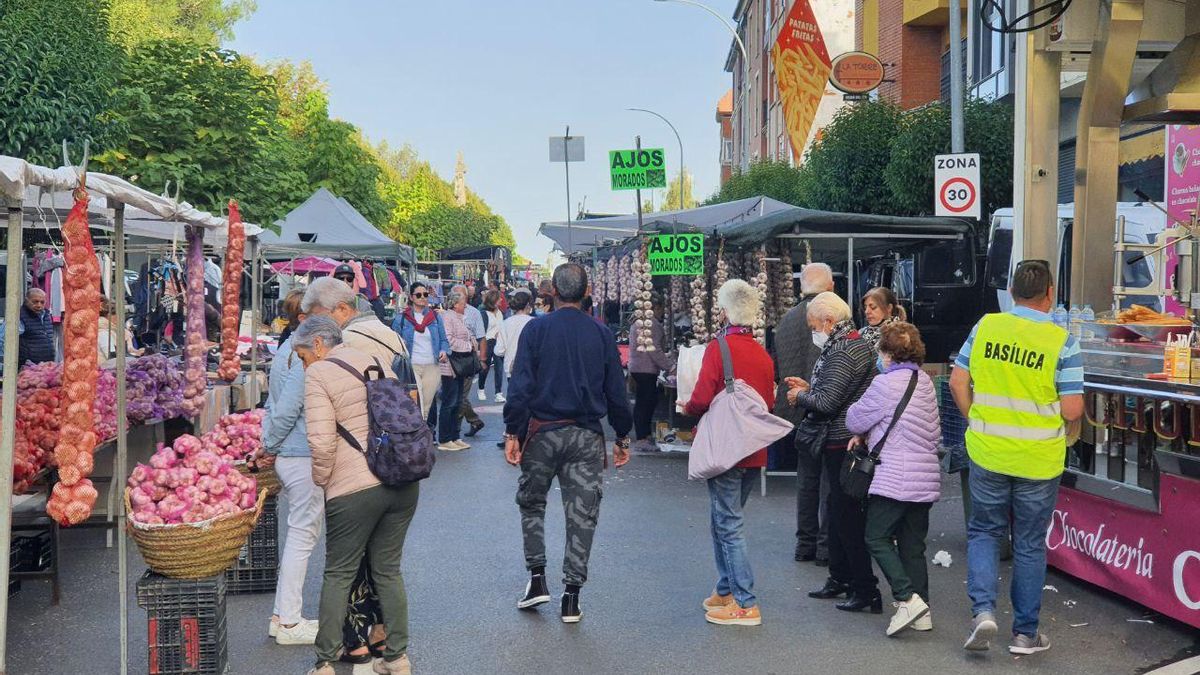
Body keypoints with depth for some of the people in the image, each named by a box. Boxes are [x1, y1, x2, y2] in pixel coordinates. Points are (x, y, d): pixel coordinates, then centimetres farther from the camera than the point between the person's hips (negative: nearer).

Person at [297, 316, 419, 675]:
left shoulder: (318, 374, -6)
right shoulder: (376, 363, 14)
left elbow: (322, 442, -15)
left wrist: (321, 480, 1)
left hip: (354, 487, -6)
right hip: (404, 482, 6)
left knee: (338, 573, 8)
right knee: (388, 569, 16)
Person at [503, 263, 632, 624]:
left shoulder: (536, 329, -6)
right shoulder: (602, 335, 0)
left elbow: (520, 386, -10)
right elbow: (616, 391, 3)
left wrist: (512, 433, -4)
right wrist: (622, 437, 13)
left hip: (542, 432, -1)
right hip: (586, 436, 1)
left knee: (531, 503, 19)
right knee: (582, 514, 6)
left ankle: (537, 579, 14)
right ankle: (572, 598, 8)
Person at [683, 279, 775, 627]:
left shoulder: (718, 348, -14)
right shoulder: (762, 353, 6)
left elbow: (701, 400, -19)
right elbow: (769, 403, 12)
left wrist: (687, 408, 2)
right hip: (754, 451, 7)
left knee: (729, 525, -2)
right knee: (725, 520, 19)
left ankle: (746, 604, 0)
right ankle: (725, 590, 27)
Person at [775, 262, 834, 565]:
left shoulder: (786, 319, 8)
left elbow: (779, 367, 14)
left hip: (797, 411, 7)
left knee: (807, 475, 15)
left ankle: (805, 544, 20)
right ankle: (827, 545, 4)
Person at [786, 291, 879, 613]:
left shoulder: (840, 352, -19)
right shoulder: (858, 343, 13)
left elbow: (827, 402, -23)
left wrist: (800, 397, -6)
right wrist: (809, 387, 15)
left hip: (842, 443, -11)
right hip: (853, 439, 11)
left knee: (847, 514, -4)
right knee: (838, 508, 19)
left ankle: (866, 589, 1)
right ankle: (840, 577, 29)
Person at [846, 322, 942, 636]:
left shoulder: (885, 383, -12)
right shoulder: (925, 382, 13)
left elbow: (854, 420, -5)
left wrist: (864, 432, 20)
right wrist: (870, 434, 9)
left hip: (896, 478, -8)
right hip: (927, 477, 8)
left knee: (877, 538, 1)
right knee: (913, 545, 12)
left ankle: (908, 599, -10)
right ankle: (922, 612, 14)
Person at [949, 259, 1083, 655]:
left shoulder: (985, 327, -4)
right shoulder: (1061, 341, -11)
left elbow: (957, 383, 1)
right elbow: (1072, 409, -12)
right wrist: (1067, 433, 9)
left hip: (987, 454, 1)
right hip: (1039, 460, -1)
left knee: (984, 531, 17)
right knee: (1030, 544, 11)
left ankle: (983, 609, -1)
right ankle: (1025, 633, 21)